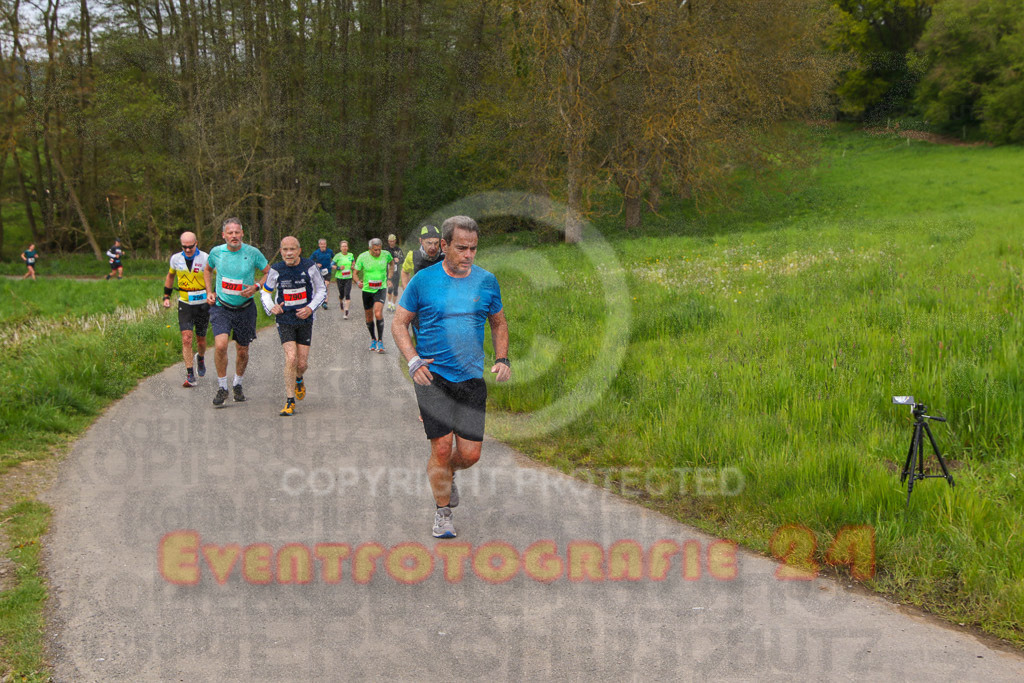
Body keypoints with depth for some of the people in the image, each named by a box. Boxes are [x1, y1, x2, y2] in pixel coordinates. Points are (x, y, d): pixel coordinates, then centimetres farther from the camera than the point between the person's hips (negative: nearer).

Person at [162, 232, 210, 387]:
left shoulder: (206, 258, -11)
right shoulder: (176, 259, 0)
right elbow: (170, 275, 18)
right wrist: (166, 296, 14)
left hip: (203, 304, -1)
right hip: (184, 304, 1)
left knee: (200, 340, 9)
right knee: (186, 339, -11)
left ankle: (200, 358, 43)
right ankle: (190, 375, -9)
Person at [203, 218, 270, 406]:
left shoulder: (252, 253, -10)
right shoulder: (216, 252, -4)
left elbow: (269, 273, 1)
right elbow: (207, 270, 18)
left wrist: (256, 287, -15)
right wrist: (209, 292, 6)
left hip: (245, 309, 0)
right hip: (221, 307, 0)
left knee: (242, 351, 10)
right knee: (220, 345, -20)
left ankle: (237, 384, 36)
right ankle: (222, 387, -3)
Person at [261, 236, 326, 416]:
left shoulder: (310, 267, -7)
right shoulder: (276, 270, -5)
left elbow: (322, 290, 3)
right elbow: (265, 291, 10)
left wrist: (310, 308, -12)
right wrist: (271, 308, -9)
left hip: (304, 319, 1)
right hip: (285, 319, -1)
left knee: (302, 363, 1)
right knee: (291, 358, -17)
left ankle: (298, 380, 40)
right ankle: (289, 402, -6)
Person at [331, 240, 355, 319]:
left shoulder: (351, 255, 4)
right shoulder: (337, 256, -5)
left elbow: (353, 262, 22)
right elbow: (332, 265, -1)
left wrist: (353, 266, 1)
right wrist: (338, 268, -17)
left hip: (348, 277, 1)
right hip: (340, 277, -1)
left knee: (347, 294, -11)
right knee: (341, 294, 10)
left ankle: (346, 311, -12)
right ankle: (341, 303, 45)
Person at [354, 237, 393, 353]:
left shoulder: (386, 255, -5)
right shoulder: (363, 257, -8)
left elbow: (390, 262, 21)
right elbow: (355, 273, -1)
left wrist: (389, 277, 13)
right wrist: (358, 282, -22)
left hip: (381, 289, -1)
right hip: (367, 290, 1)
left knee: (378, 313, -22)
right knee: (369, 317, 10)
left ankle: (380, 341, -15)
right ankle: (373, 339, 31)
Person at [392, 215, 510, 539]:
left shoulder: (486, 281, 5)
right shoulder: (423, 280, -3)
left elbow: (499, 324, 19)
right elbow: (399, 323, 2)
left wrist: (502, 358, 3)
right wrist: (413, 361, -12)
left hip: (472, 379, 3)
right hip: (432, 377, -3)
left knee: (470, 453, 0)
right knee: (442, 448, -7)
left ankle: (447, 475, 36)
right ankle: (442, 511, 15)